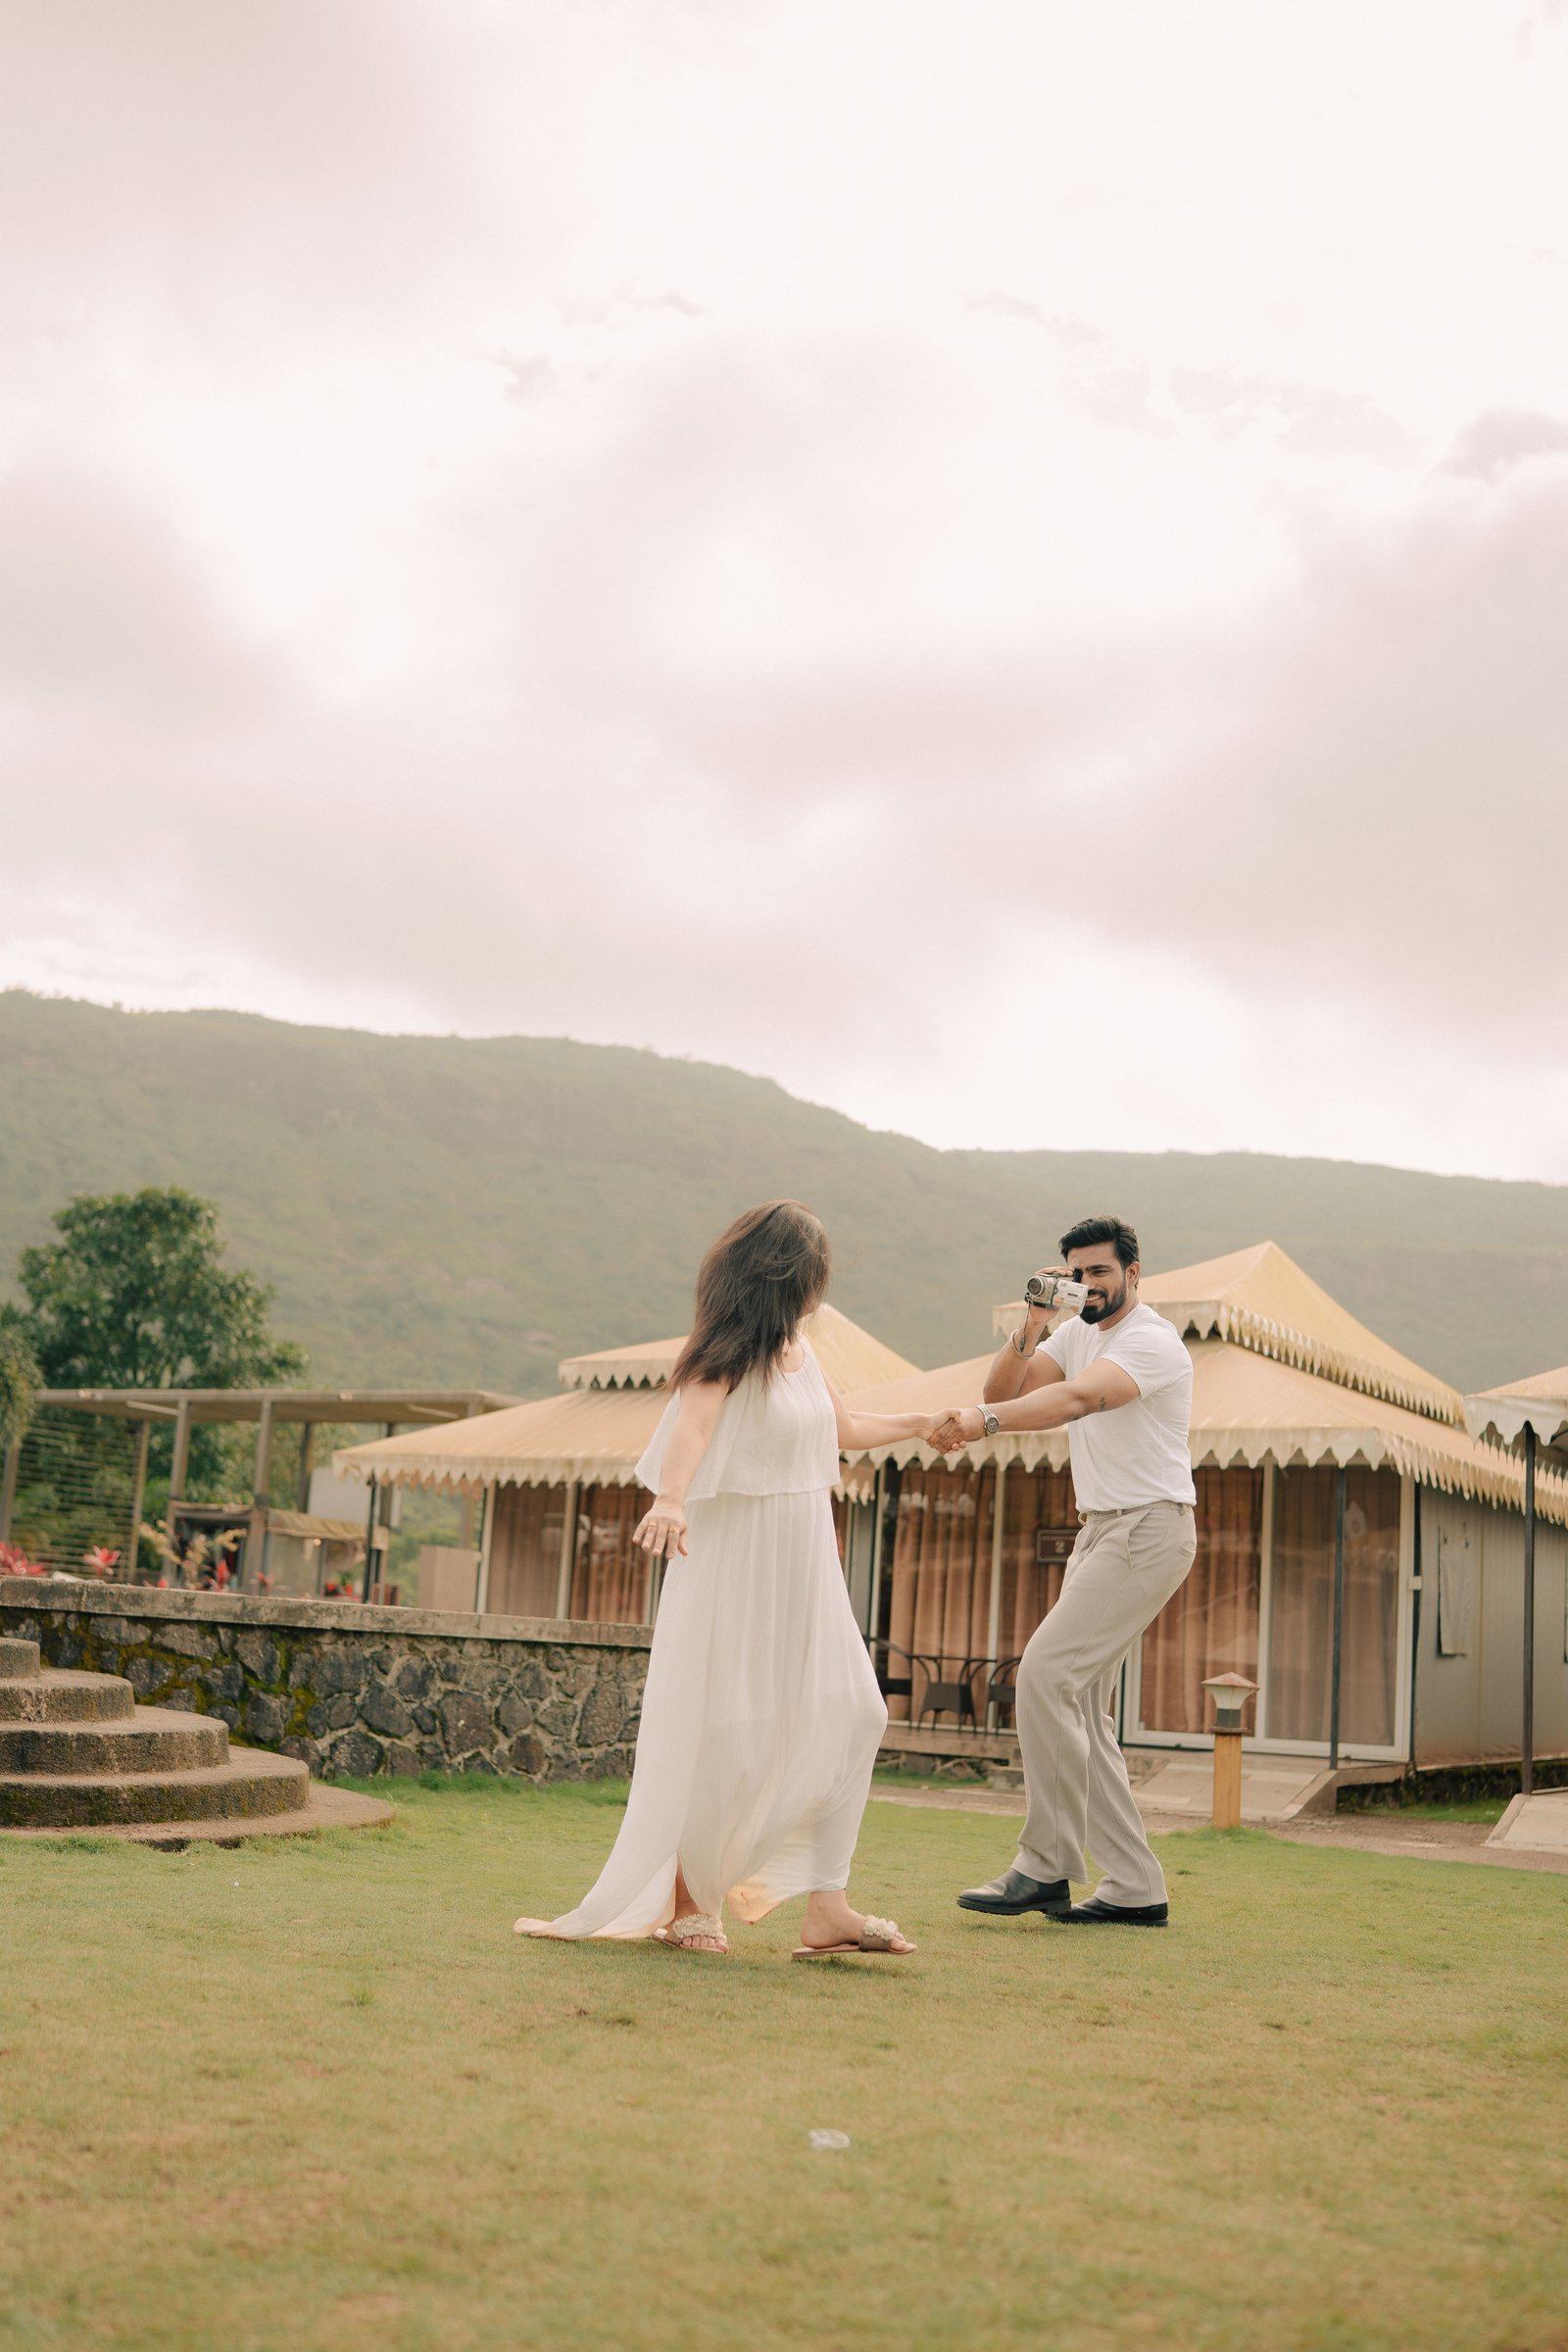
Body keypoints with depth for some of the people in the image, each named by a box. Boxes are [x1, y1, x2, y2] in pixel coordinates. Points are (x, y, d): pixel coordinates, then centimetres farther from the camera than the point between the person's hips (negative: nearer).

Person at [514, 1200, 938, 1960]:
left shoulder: (800, 1351, 12)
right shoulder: (725, 1354, -12)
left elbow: (844, 1428, 30)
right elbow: (692, 1421, -33)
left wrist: (918, 1423, 38)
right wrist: (670, 1500, -51)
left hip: (804, 1567, 8)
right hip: (733, 1563, -8)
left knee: (850, 1714, 0)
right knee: (716, 1734, -2)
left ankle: (826, 1908, 3)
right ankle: (686, 1904, 13)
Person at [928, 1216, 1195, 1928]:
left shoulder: (1151, 1341, -15)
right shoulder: (1076, 1335, 12)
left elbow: (1079, 1398, -34)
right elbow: (1005, 1390, 5)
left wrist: (984, 1420, -48)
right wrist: (1031, 1327, -11)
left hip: (1148, 1530, -9)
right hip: (1100, 1530, 9)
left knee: (1047, 1672, -19)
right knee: (1082, 1708, 5)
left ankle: (1047, 1865, -11)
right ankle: (1135, 1889, 9)